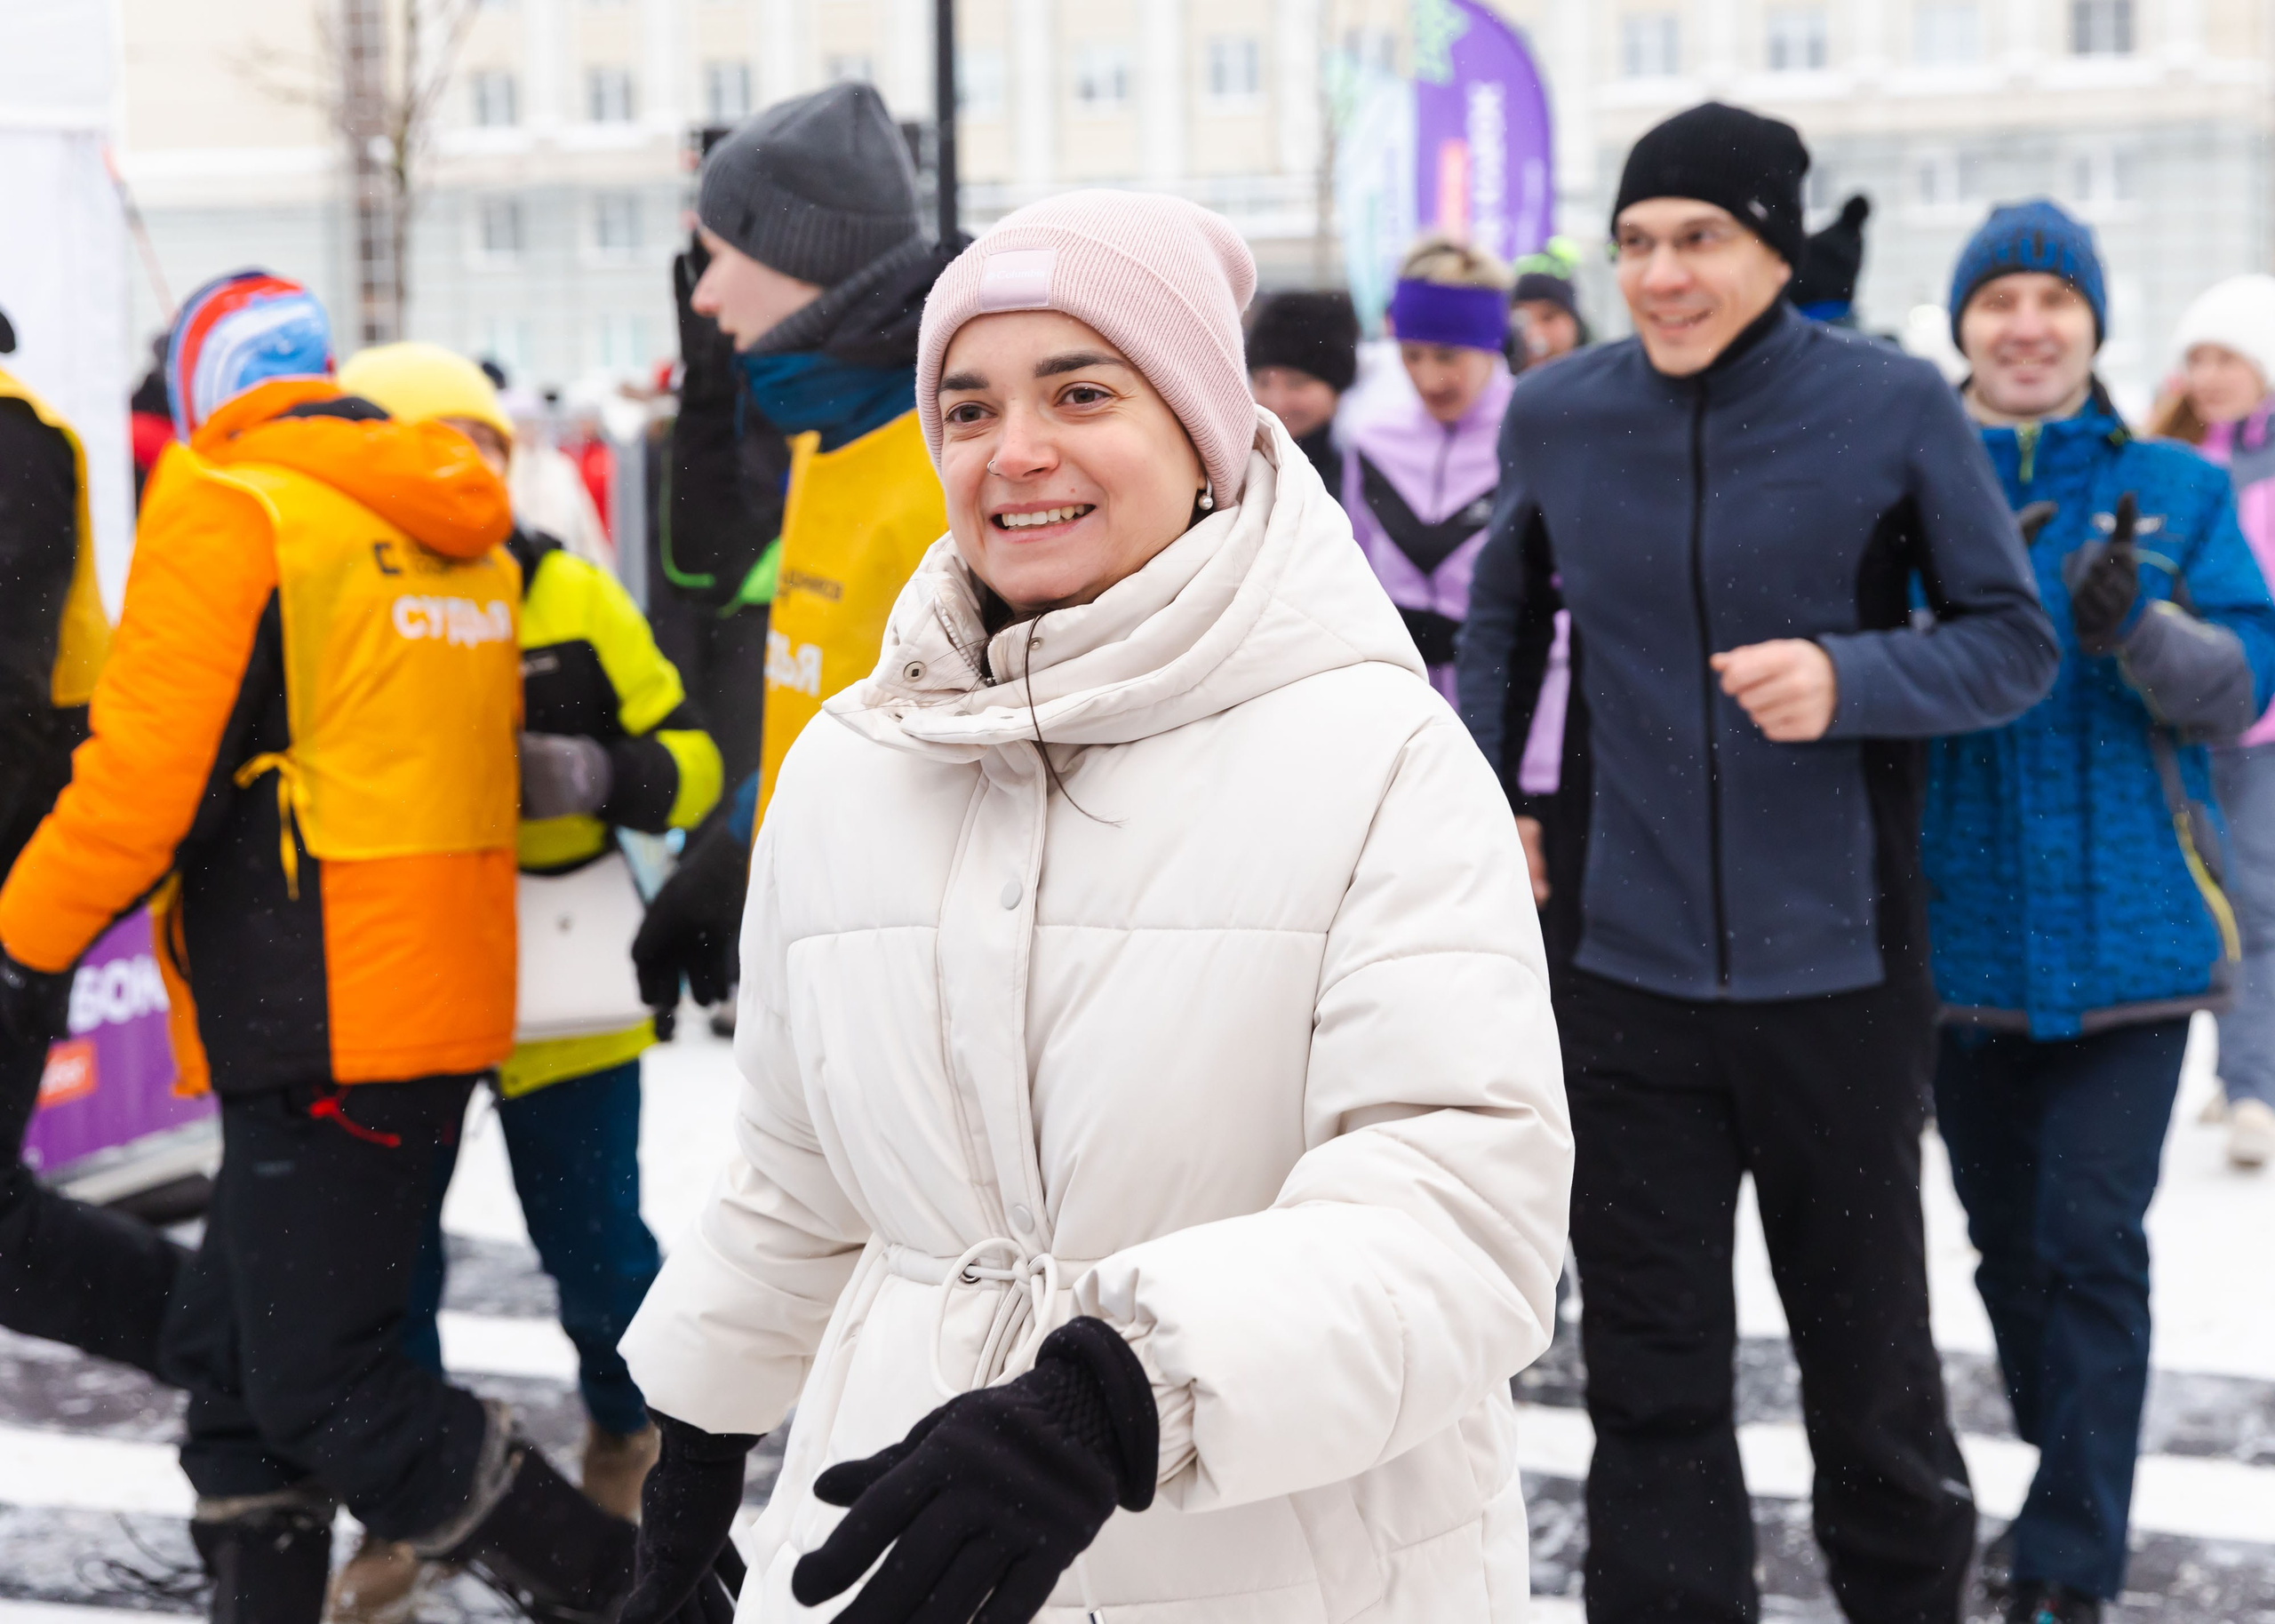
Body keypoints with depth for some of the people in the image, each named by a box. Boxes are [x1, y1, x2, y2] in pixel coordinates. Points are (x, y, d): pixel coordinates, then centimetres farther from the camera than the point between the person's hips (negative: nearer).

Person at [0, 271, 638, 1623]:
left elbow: (145, 778, -16)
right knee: (236, 1364, 16)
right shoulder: (462, 538, 15)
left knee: (324, 1395, -2)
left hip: (323, 1029, -9)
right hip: (444, 1004, 9)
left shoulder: (227, 512, -11)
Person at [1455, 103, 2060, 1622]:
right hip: (1626, 977, 2)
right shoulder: (1556, 417, 1)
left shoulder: (1893, 408, -8)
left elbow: (2017, 643, -4)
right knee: (1651, 1381, 5)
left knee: (1868, 1358, 13)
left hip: (1838, 971, -1)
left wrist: (1849, 676, -21)